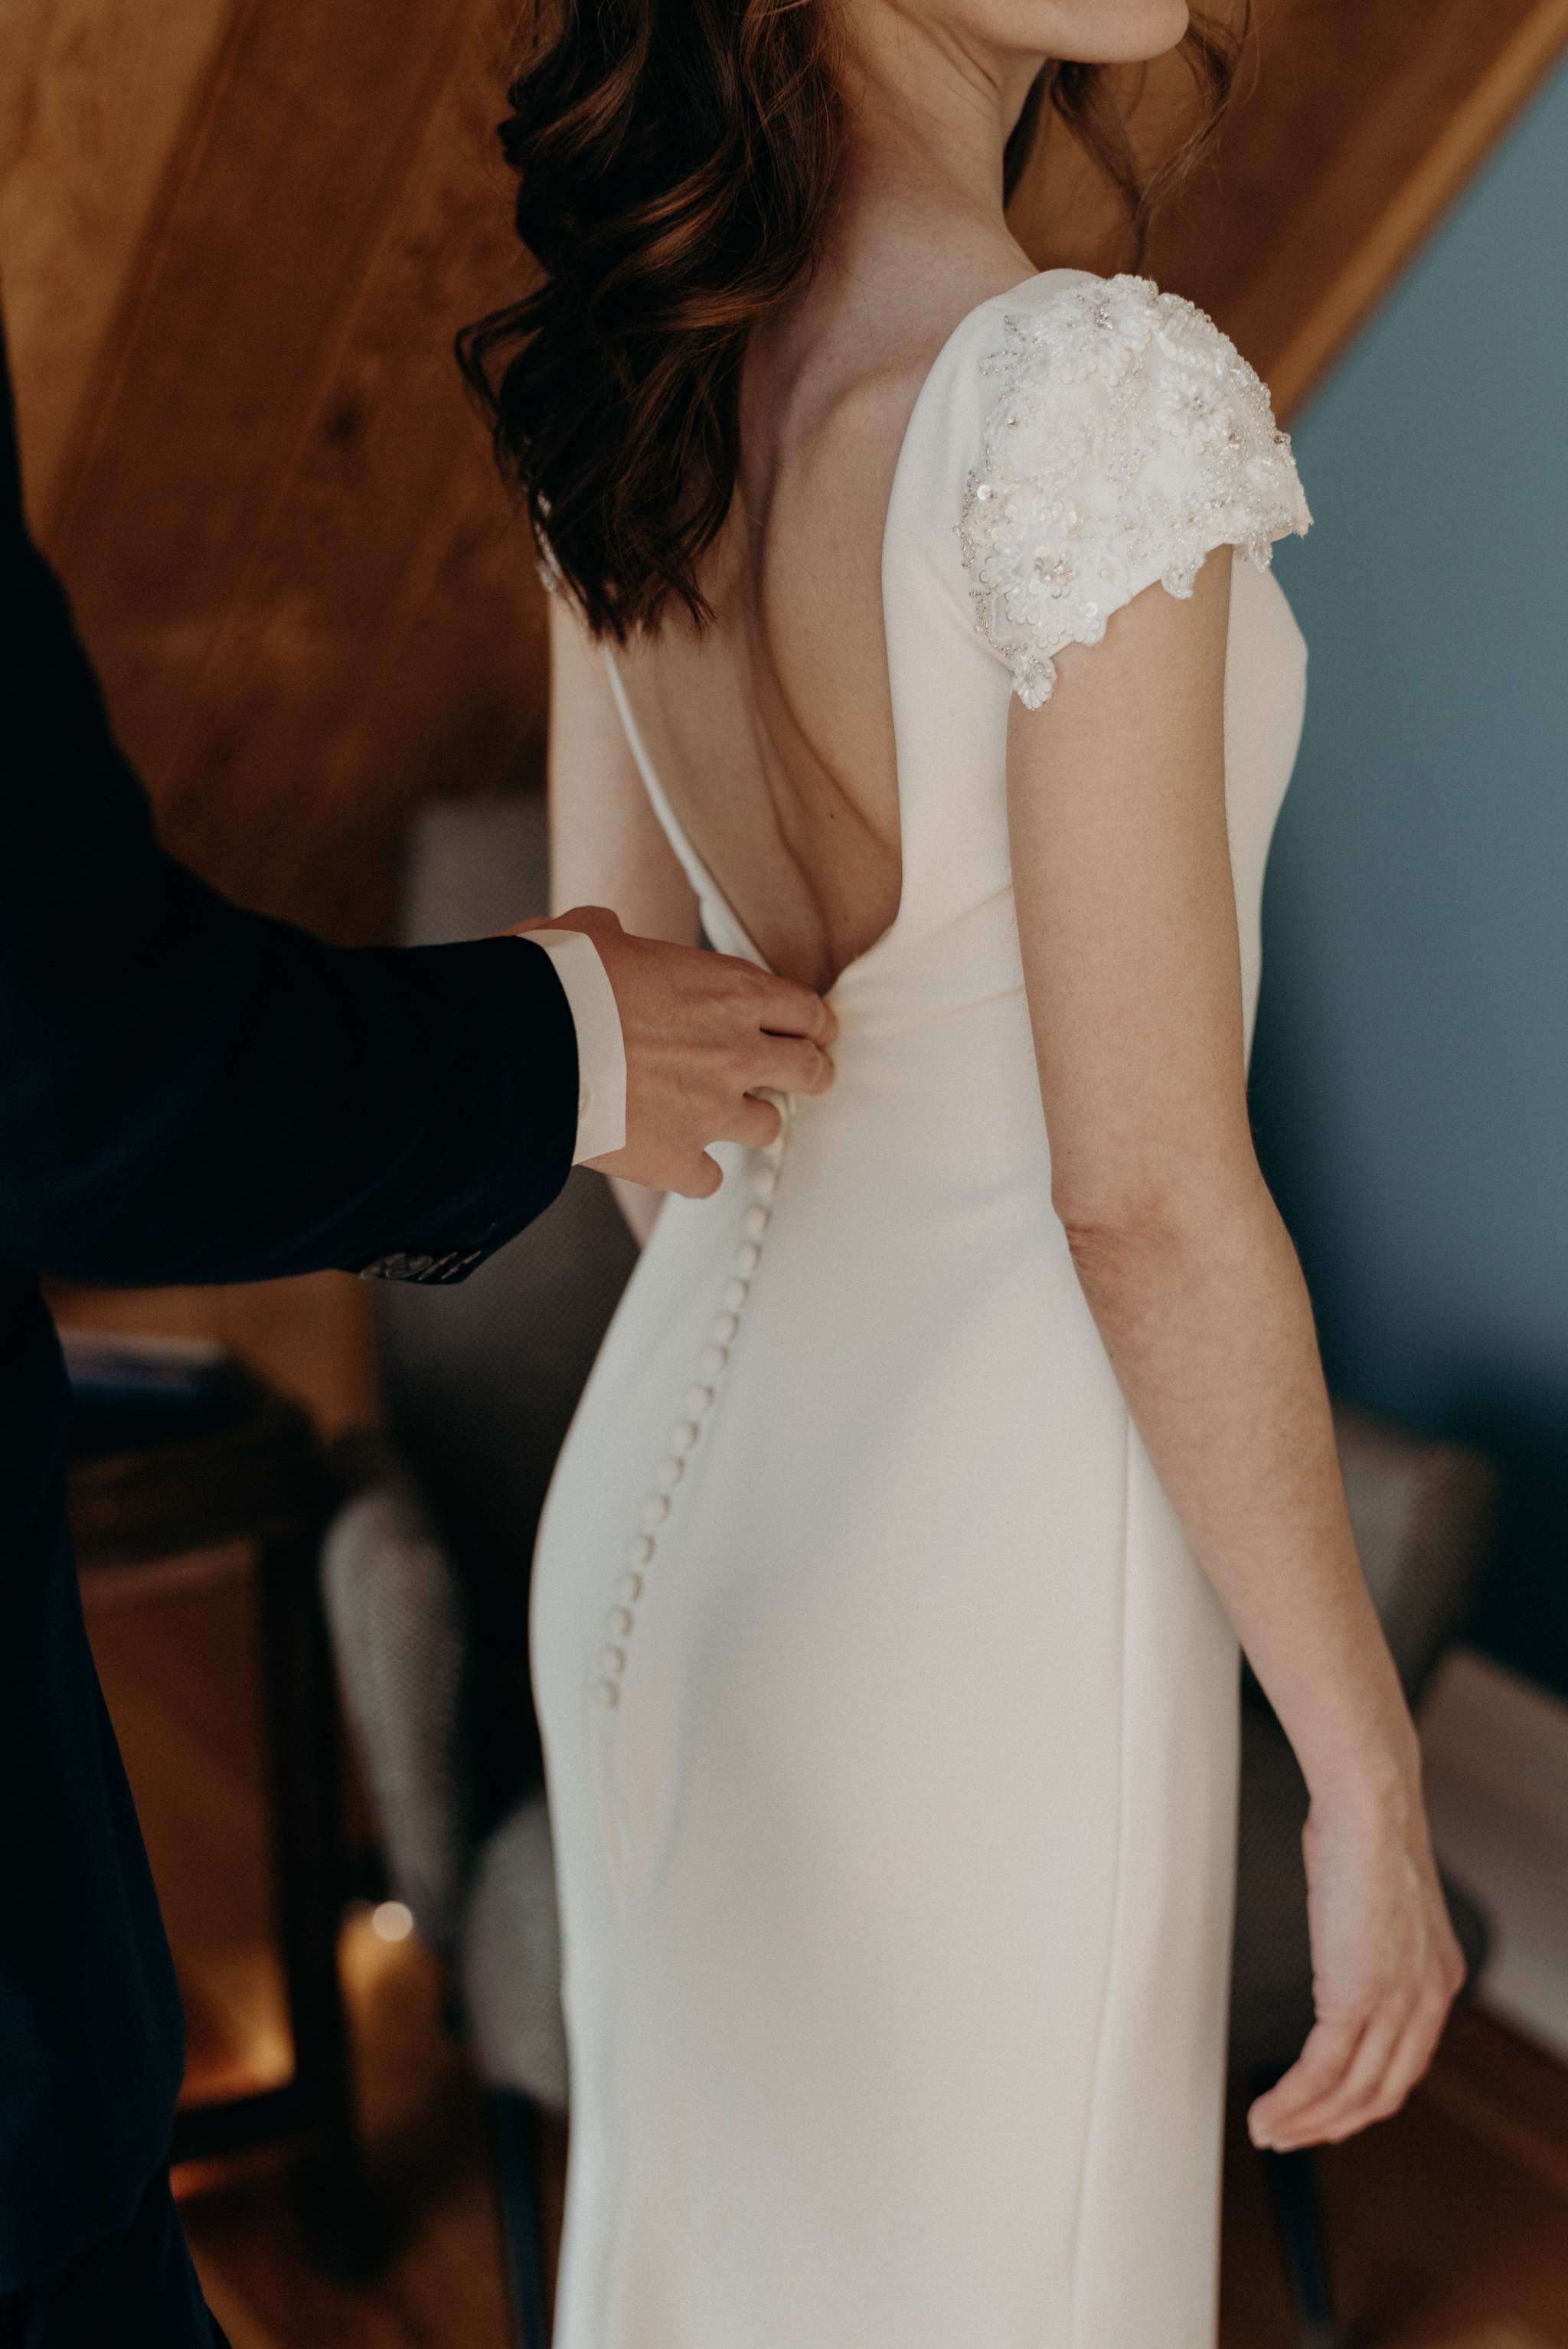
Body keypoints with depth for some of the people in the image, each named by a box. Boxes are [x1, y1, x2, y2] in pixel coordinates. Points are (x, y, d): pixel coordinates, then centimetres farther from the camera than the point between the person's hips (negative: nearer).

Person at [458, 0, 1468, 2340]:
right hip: (971, 1604, -6)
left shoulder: (635, 364, -1)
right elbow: (1149, 1196, -23)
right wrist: (1372, 1781, -11)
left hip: (665, 1474, 7)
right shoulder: (1088, 395, -25)